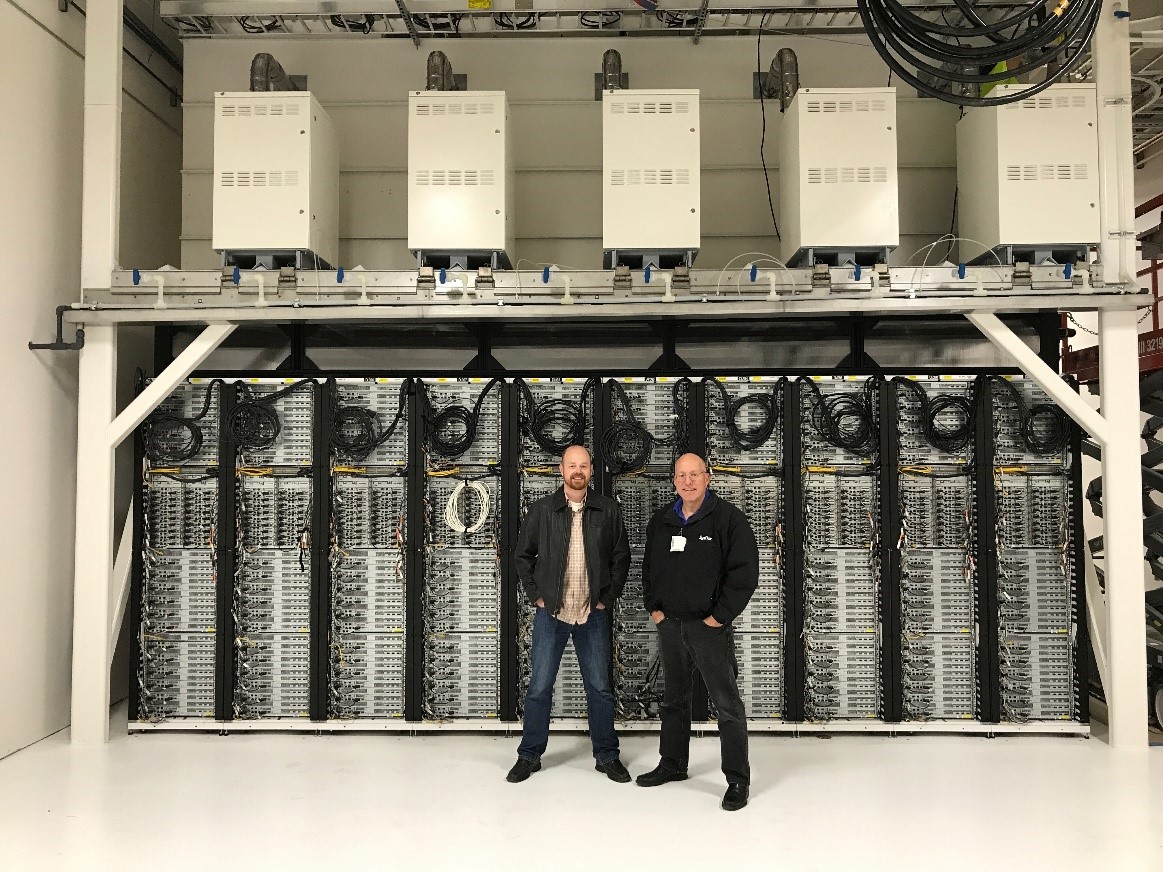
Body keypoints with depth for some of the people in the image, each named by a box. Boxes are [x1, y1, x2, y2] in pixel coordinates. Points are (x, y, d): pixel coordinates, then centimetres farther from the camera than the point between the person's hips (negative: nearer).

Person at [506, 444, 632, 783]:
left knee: (600, 687, 9)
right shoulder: (542, 509, -2)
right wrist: (536, 595, 0)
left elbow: (621, 558, 6)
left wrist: (608, 597, 1)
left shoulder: (608, 510, -1)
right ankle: (529, 755, 21)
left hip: (593, 615, 1)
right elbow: (522, 555, 6)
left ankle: (607, 756, 24)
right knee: (539, 687, 6)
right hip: (550, 613, 0)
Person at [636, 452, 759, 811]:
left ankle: (738, 779, 11)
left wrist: (720, 615, -14)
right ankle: (672, 764, 34)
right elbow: (649, 568, 19)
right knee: (673, 700, 18)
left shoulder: (728, 518, -9)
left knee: (727, 704, -1)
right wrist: (654, 607, 9)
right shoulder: (661, 521, 8)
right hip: (669, 624, 6)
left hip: (709, 626, -6)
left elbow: (745, 572, -13)